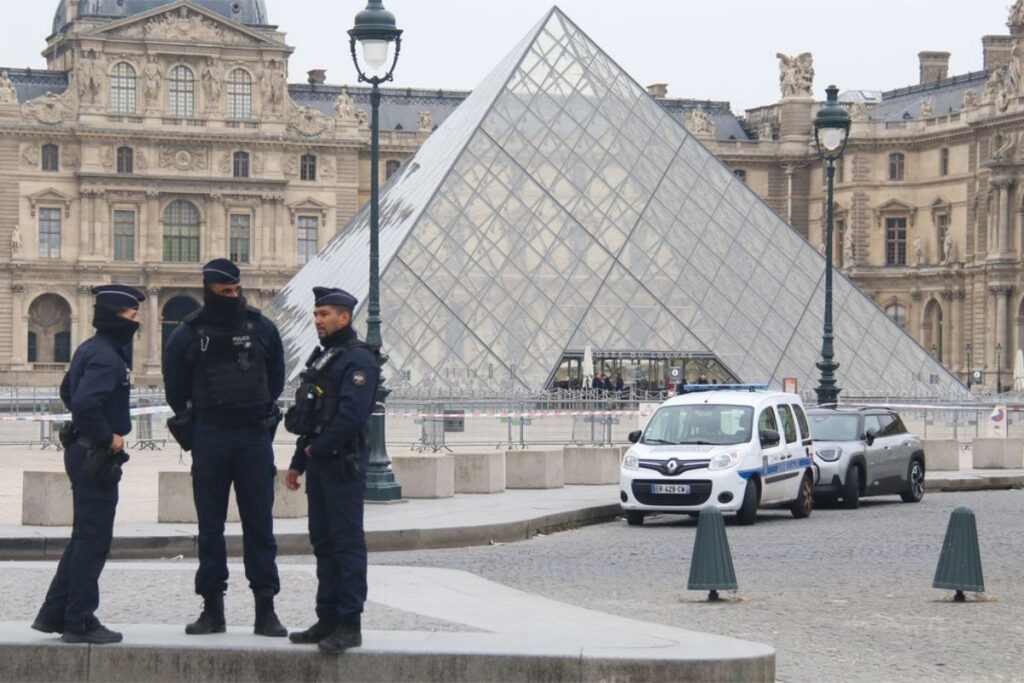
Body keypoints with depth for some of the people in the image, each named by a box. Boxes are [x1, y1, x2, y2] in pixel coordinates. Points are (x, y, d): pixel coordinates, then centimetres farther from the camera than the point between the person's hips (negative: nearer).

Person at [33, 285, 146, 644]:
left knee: (84, 539, 16)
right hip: (97, 458, -11)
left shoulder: (91, 349, 14)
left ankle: (53, 614, 20)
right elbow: (85, 402, -32)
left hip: (84, 451, 11)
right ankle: (80, 623, 0)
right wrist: (107, 437, -19)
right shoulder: (105, 356, -18)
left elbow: (68, 392, 27)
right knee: (93, 541, -4)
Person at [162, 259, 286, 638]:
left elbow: (275, 380, 17)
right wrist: (191, 431, 12)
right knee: (210, 527, 3)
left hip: (255, 436, 0)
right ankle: (212, 609, 10)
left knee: (259, 525, 0)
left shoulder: (261, 328, 5)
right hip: (210, 438, 0)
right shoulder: (188, 334, 1)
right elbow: (175, 391, 12)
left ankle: (266, 610, 3)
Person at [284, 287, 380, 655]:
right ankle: (328, 619, 18)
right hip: (319, 463, 10)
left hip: (344, 463, -10)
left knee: (347, 542, -7)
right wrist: (298, 462, 20)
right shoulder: (321, 357, 18)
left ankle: (349, 625, -5)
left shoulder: (358, 360, -12)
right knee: (323, 542, 12)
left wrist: (317, 448, -13)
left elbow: (352, 415, -22)